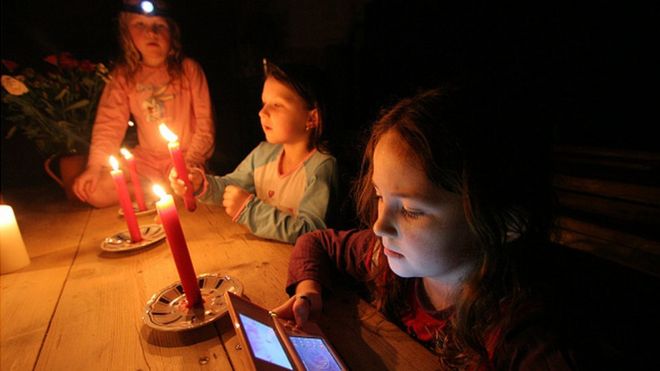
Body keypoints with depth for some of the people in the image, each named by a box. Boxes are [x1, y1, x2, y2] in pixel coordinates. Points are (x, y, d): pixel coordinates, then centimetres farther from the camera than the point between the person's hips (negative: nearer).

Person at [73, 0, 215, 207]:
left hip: (183, 157, -2)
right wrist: (95, 166, -14)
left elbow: (205, 123, -7)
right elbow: (109, 124, -2)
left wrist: (190, 163, -17)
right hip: (146, 157, 3)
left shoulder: (189, 69, -6)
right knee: (95, 191, -11)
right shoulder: (123, 76, 2)